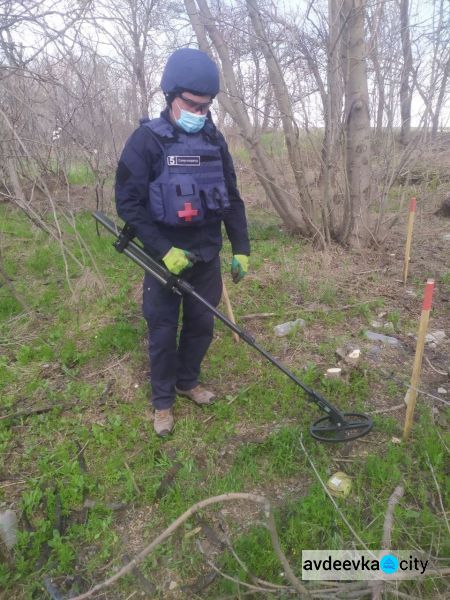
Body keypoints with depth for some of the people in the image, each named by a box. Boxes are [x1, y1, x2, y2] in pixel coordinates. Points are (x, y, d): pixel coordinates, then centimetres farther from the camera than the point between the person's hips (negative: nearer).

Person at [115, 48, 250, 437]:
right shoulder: (147, 139, -9)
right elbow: (128, 202, -12)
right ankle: (163, 400, 26)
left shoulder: (215, 140, 5)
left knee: (201, 324, 14)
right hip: (166, 257, -4)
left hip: (207, 256, 4)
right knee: (163, 331, 6)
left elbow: (232, 199, 9)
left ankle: (187, 381, 37)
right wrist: (164, 250, -20)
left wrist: (241, 248, 4)